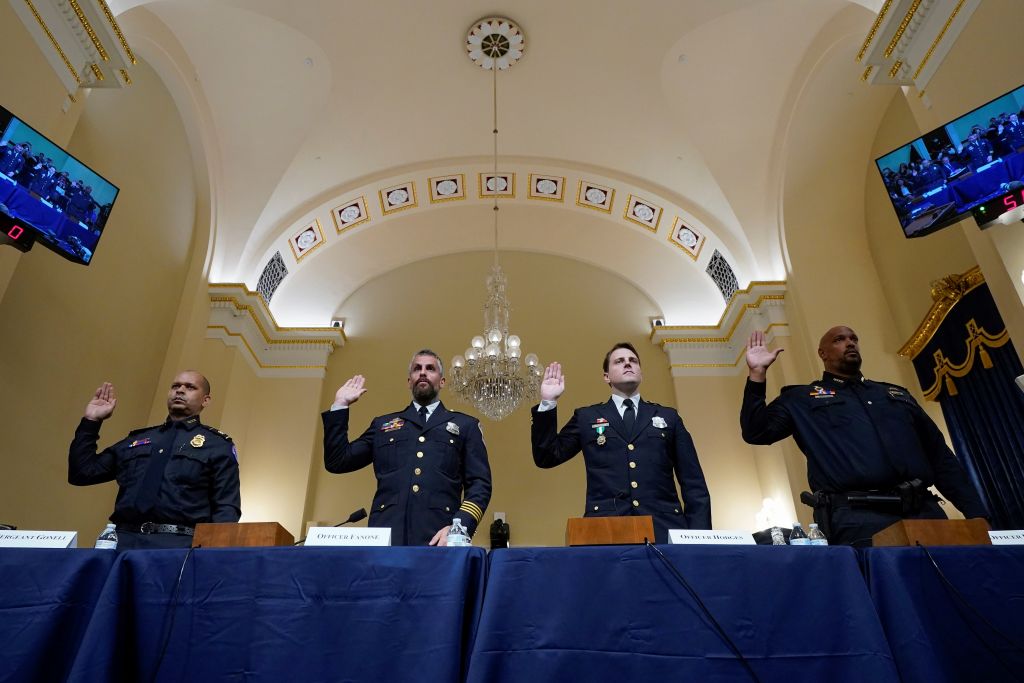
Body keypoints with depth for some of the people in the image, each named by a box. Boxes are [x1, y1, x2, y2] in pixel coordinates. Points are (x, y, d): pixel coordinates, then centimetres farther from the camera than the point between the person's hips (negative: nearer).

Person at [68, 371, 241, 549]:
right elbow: (82, 473, 24)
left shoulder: (218, 445, 10)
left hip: (179, 544, -4)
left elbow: (227, 508, 2)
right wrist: (91, 421, 20)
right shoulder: (136, 439, 24)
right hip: (125, 540, 4)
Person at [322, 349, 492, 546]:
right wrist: (340, 405, 15)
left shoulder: (466, 425, 17)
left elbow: (479, 485, 8)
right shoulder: (383, 424, 23)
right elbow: (337, 462, 17)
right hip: (385, 537, 1)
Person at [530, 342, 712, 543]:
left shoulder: (669, 417, 19)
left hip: (664, 528, 1)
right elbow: (547, 457, 11)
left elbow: (693, 483, 13)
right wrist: (548, 403, 3)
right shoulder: (586, 417, 17)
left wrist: (699, 535, 0)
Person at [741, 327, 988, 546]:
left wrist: (977, 514, 12)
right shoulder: (803, 398, 14)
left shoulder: (897, 394, 27)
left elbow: (940, 456, 24)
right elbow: (756, 432, 2)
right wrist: (757, 373, -4)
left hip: (924, 512, 5)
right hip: (857, 517, -4)